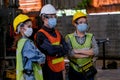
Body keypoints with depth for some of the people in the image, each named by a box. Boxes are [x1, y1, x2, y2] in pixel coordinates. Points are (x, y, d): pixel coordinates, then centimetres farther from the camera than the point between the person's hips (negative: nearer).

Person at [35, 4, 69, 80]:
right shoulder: (40, 35, -13)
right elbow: (50, 50, -25)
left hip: (59, 69, 7)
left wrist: (56, 51, -15)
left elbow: (66, 49, 2)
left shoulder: (57, 32, 11)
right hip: (49, 70, -7)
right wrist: (60, 48, -6)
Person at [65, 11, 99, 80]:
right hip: (74, 72, -1)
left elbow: (96, 51, -12)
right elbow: (70, 54, -17)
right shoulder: (69, 37, -3)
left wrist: (78, 51, -17)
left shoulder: (91, 37, 2)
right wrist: (88, 53, -16)